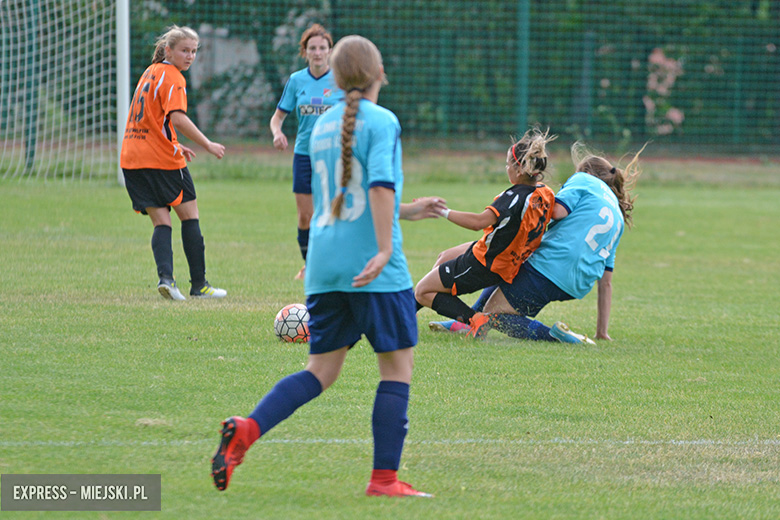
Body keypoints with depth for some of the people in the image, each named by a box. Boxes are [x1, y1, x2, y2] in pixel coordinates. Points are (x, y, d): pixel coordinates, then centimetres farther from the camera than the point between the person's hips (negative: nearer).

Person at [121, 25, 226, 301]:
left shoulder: (151, 72, 18)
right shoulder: (172, 77, -9)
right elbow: (177, 118, -21)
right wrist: (208, 145, -15)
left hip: (132, 158, 7)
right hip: (162, 160, -7)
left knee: (161, 222, 3)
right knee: (190, 216, 6)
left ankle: (165, 276, -18)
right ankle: (199, 285, 8)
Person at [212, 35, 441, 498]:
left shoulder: (322, 127, 17)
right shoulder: (382, 121, -5)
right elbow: (380, 184, -20)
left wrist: (406, 212, 34)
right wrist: (385, 250, -23)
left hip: (325, 267, 7)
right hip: (375, 270, -7)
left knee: (322, 370, 10)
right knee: (398, 366, 4)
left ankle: (247, 429, -11)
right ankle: (384, 478, 1)